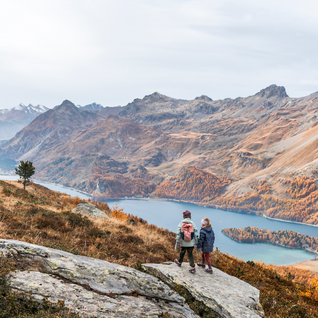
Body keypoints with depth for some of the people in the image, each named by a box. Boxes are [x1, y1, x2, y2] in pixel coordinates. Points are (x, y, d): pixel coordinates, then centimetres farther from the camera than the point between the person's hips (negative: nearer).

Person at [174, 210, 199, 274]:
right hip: (191, 243, 0)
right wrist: (196, 243, 4)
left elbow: (178, 234, -9)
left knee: (182, 252, 23)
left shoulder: (181, 223, -8)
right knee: (190, 255, 8)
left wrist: (177, 242, -4)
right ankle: (193, 268, 2)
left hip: (183, 243, 0)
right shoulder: (193, 224, -7)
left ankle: (179, 262, 47)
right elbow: (196, 235, -5)